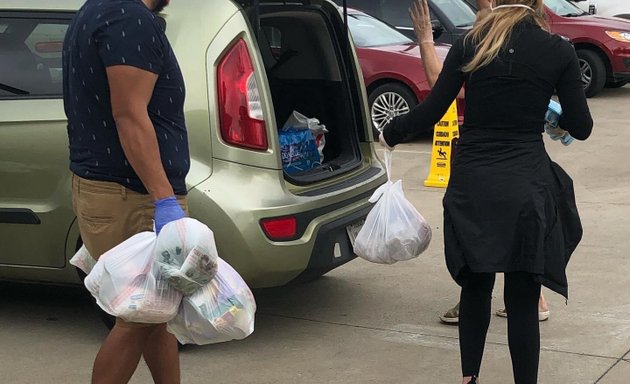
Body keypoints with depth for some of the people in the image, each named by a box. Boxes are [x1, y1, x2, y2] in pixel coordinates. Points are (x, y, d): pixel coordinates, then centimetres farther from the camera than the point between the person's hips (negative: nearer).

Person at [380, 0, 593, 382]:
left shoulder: (470, 45, 1)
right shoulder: (558, 51, -2)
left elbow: (431, 113, 0)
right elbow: (581, 128, 2)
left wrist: (390, 133, 18)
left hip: (472, 183, 2)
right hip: (525, 185, -2)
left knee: (475, 286, 19)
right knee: (522, 300, 4)